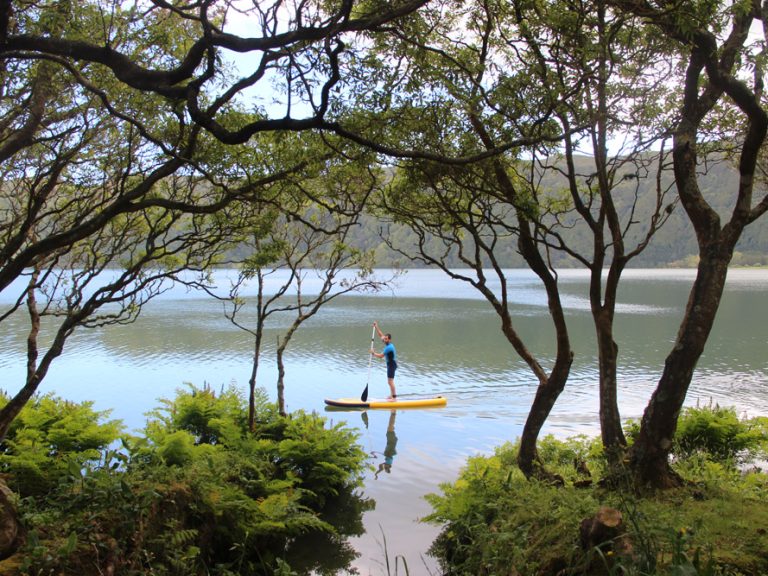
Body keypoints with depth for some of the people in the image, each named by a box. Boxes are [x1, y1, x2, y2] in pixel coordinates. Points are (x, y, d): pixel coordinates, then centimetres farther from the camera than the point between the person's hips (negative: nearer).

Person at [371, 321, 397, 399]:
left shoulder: (389, 347, -21)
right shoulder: (388, 344, 5)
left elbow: (380, 356, -19)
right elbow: (381, 335, 13)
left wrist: (373, 353, -4)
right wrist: (376, 327, 10)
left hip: (392, 365, -10)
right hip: (390, 364, 10)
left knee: (390, 381, -11)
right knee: (390, 381, 16)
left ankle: (394, 397, -9)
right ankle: (392, 395, 24)